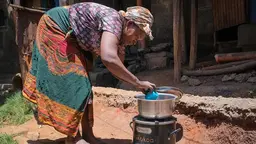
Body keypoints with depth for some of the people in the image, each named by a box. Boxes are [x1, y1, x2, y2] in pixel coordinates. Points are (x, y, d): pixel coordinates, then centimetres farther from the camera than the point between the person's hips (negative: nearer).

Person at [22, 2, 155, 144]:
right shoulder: (114, 19, -31)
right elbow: (108, 58, -47)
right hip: (54, 27, -9)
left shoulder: (120, 38, -4)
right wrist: (137, 82, -41)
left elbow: (118, 67, -1)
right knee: (72, 80, -13)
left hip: (70, 39, 9)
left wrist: (137, 83, -17)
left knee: (81, 83, 4)